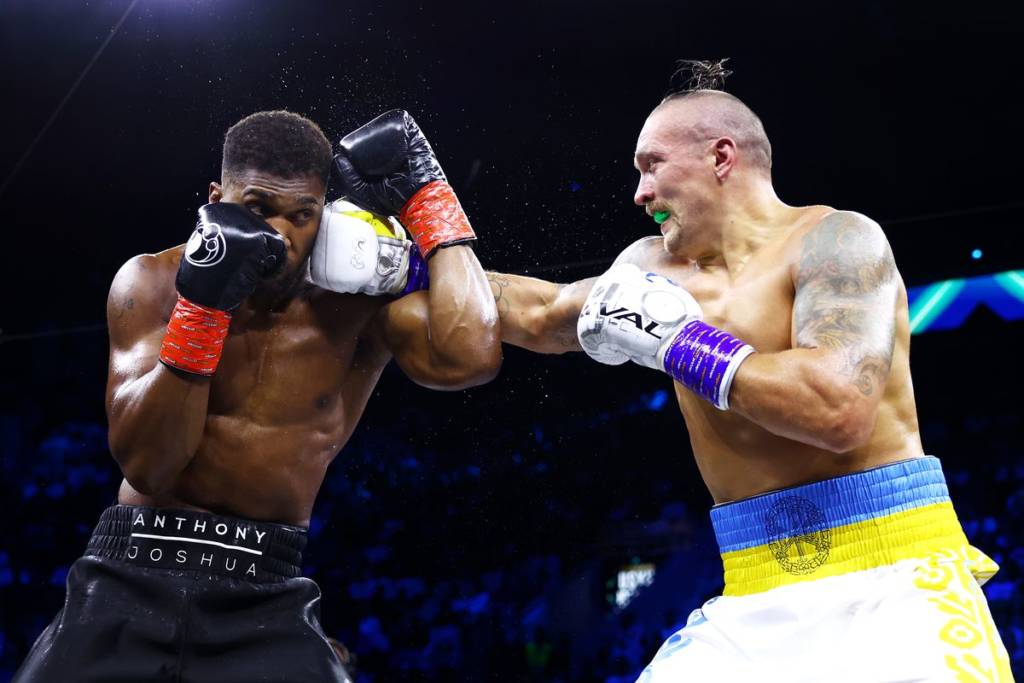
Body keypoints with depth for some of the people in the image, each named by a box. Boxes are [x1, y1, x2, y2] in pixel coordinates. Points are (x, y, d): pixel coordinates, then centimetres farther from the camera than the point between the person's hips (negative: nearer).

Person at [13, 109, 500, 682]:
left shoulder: (357, 304, -4)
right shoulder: (153, 283, -2)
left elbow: (470, 357, -23)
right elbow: (146, 463, -11)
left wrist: (426, 194, -14)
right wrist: (203, 304, -21)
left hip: (266, 597, 0)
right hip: (130, 578, 1)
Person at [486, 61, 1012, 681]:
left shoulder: (834, 239, -9)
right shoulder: (659, 268, 12)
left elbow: (839, 409, -25)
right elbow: (542, 317, 27)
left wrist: (676, 340, -15)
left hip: (888, 587, -6)